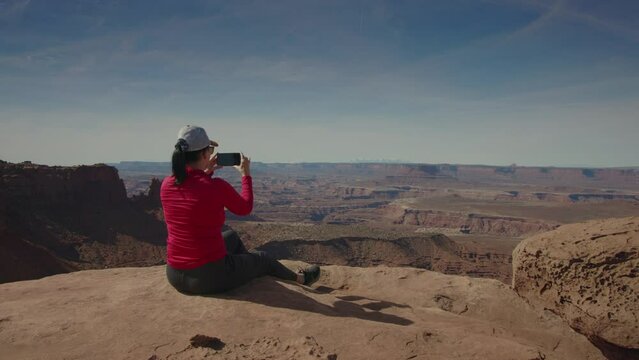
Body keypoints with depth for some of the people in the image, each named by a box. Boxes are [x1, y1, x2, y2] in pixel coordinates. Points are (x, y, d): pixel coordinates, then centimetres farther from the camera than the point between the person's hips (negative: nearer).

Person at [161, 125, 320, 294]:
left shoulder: (166, 185, -6)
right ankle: (299, 278, 53)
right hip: (212, 277, -6)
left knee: (231, 236, 33)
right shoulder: (217, 187, -22)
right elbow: (245, 208, -2)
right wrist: (246, 174, 9)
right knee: (263, 259, 25)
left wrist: (206, 172, 14)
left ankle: (249, 267, 60)